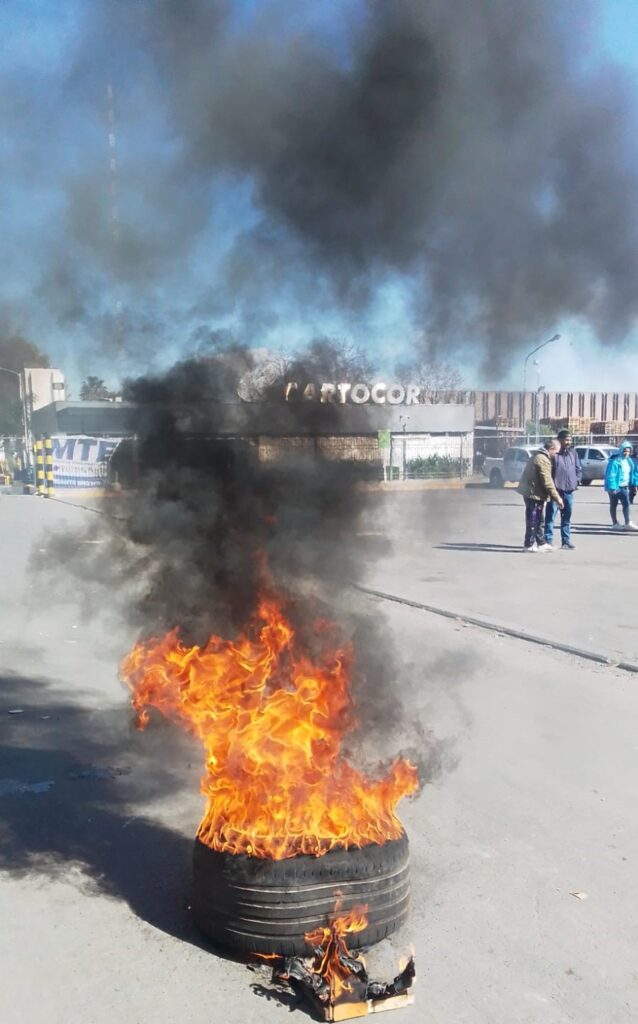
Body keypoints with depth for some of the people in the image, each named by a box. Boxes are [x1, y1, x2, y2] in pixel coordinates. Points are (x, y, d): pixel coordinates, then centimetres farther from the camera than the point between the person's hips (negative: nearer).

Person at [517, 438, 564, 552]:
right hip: (534, 493, -10)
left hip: (531, 492, 10)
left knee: (539, 521, 16)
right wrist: (557, 498, -16)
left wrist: (555, 496, 21)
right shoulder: (543, 460, -19)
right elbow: (547, 482, -22)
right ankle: (529, 545, 4)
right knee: (533, 521, -3)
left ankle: (541, 543, 24)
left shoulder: (539, 456, 14)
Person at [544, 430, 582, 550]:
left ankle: (566, 541, 20)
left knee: (567, 516, 12)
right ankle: (548, 540, 2)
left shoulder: (573, 452, 11)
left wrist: (577, 480, 2)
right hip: (555, 489, -6)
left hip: (569, 490, 6)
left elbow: (578, 468, 17)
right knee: (550, 515, -3)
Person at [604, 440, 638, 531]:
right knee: (613, 505, 6)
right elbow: (611, 475, -22)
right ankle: (615, 523, 14)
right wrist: (612, 487, -26)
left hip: (624, 487, 7)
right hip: (615, 487, -7)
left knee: (626, 504, 4)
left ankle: (628, 523, 6)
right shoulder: (614, 461, -18)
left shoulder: (629, 461, 8)